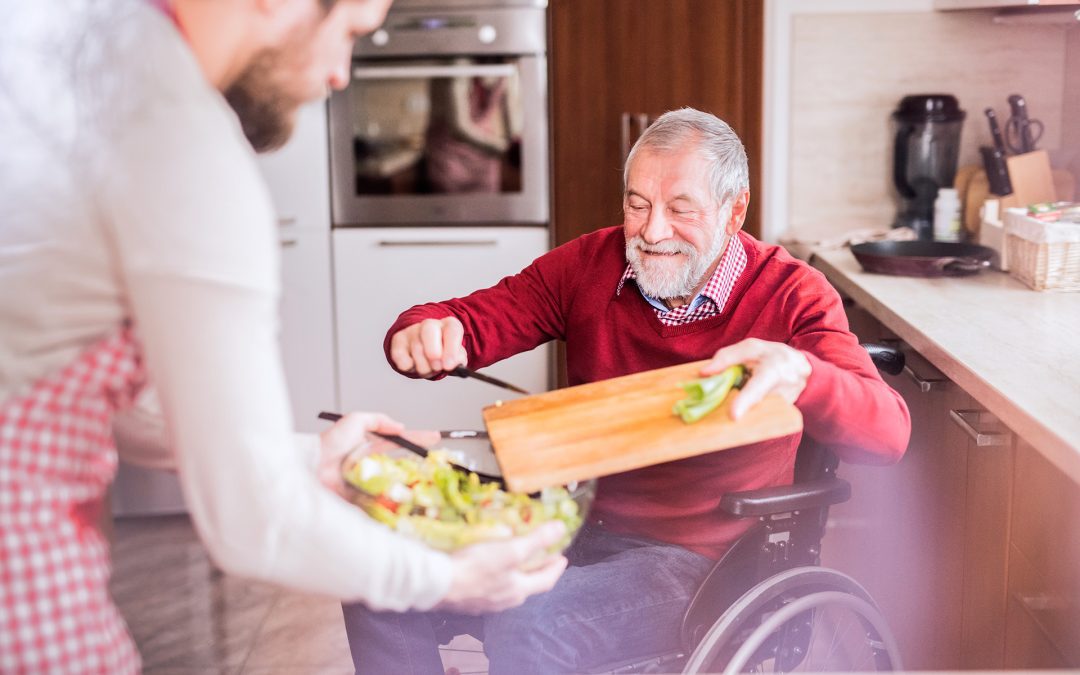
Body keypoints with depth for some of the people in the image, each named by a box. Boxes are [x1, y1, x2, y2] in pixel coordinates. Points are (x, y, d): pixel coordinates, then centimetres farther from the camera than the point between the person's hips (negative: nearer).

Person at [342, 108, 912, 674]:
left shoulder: (791, 296, -9)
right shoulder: (592, 263, 4)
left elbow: (888, 432, -22)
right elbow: (477, 318, 3)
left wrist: (798, 372, -44)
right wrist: (424, 334, -23)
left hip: (696, 556, -4)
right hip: (579, 520, 5)